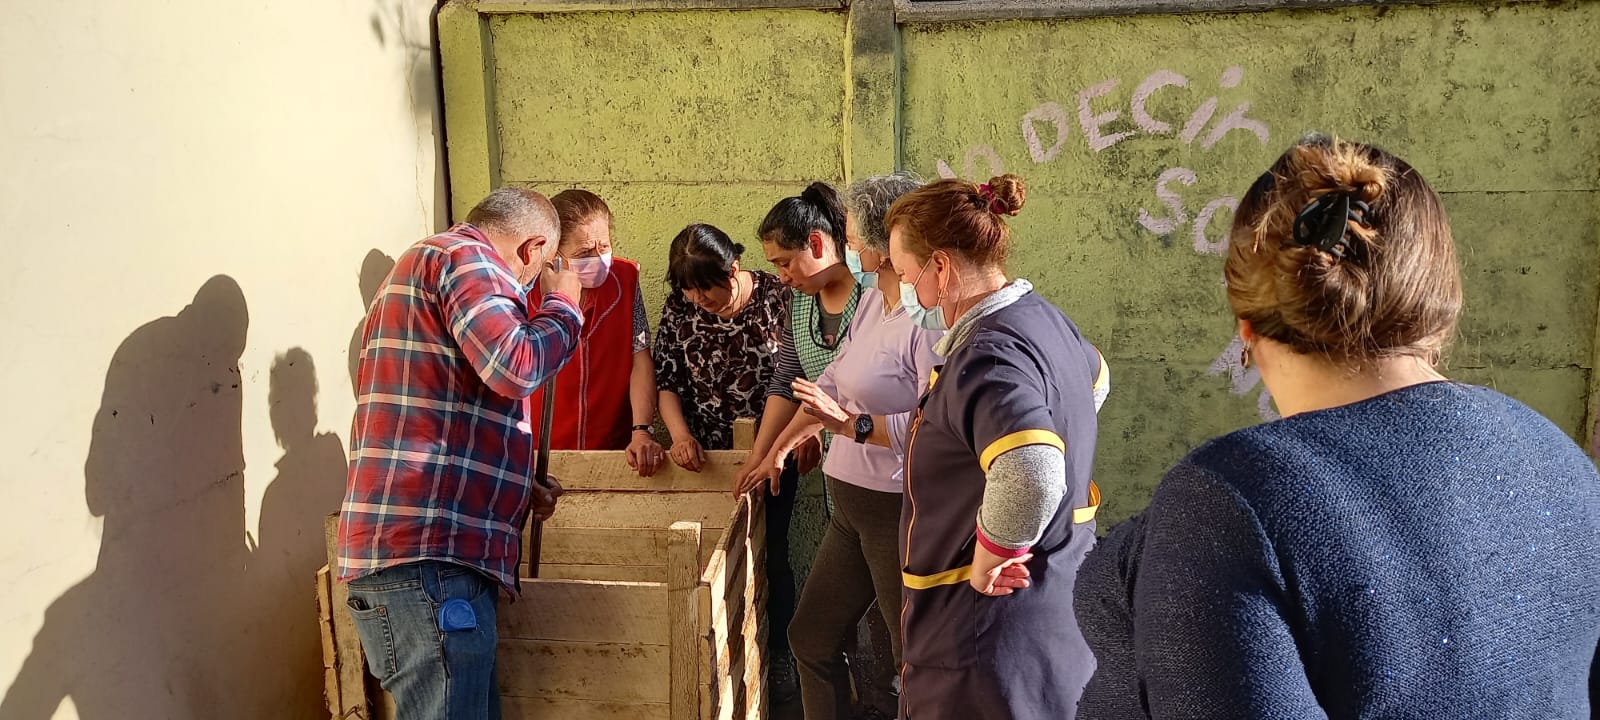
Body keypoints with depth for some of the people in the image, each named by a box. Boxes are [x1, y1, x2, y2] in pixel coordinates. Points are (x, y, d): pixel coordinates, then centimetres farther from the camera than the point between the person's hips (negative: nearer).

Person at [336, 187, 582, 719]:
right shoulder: (465, 256, -4)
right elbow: (515, 367, -19)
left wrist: (518, 489, 33)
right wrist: (563, 306, -1)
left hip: (440, 551, 11)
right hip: (426, 555, -11)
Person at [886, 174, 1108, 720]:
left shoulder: (989, 357, -26)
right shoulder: (1041, 317, 5)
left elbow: (1031, 476, -43)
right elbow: (1094, 377, 28)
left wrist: (989, 556, -25)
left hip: (995, 623, -10)